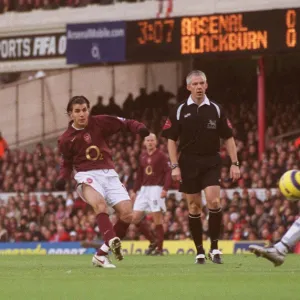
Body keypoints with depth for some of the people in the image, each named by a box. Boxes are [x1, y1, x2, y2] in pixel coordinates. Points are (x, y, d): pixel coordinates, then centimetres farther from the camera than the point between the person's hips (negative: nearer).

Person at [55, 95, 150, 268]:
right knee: (100, 203, -36)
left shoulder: (100, 122, 2)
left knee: (127, 213, -13)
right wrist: (63, 178, -1)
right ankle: (112, 241, -56)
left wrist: (139, 128, -12)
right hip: (87, 176, -3)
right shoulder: (66, 139, 4)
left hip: (109, 174, 3)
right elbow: (67, 162, 19)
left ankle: (102, 254, -3)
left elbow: (124, 123, 9)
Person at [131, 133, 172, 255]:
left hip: (156, 188, -7)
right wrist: (134, 191, 19)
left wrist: (165, 188, -20)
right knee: (135, 218, 1)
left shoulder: (161, 156, -4)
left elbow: (168, 172, -10)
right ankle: (152, 241, 14)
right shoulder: (142, 157, 15)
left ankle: (159, 248, 1)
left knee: (157, 219, -6)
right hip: (144, 189, 7)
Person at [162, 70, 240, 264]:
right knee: (194, 206, 2)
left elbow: (228, 138, 7)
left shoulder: (216, 110, 4)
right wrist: (175, 166, -4)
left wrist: (235, 163, 1)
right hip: (189, 164, 0)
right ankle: (200, 251, 11)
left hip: (211, 162, 0)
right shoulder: (180, 111, 2)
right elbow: (171, 140, 5)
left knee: (214, 201, -16)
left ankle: (215, 247, -5)